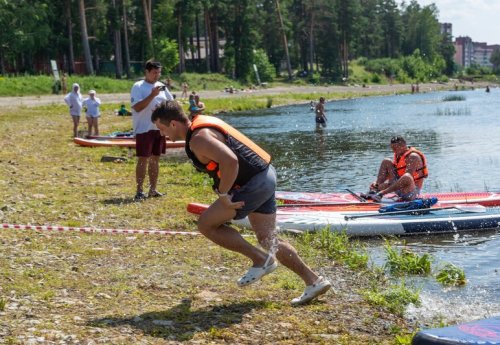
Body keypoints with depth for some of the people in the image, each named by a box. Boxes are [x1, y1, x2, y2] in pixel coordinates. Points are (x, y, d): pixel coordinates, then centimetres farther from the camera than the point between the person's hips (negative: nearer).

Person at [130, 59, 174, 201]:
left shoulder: (161, 86, 11)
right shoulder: (138, 87, -8)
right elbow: (137, 107, -18)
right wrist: (152, 95, -24)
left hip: (159, 128, 6)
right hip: (144, 129, -6)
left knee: (155, 158, 10)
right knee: (143, 159, -6)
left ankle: (153, 189, 18)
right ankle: (139, 191, -3)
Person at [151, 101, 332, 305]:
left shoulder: (198, 139, -18)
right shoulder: (202, 125, 14)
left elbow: (230, 161, -32)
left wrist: (223, 195, -20)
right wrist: (225, 191, 22)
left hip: (253, 184, -10)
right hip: (265, 176, 10)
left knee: (206, 224, -1)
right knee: (267, 239, 15)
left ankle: (261, 259, 2)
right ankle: (314, 281, 16)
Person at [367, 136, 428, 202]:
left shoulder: (413, 156, -16)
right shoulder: (398, 155, 10)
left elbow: (406, 178, -28)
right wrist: (377, 183, -5)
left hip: (413, 190, -9)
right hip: (399, 187, 9)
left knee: (407, 177, -42)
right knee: (386, 162, 5)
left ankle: (381, 193, -37)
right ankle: (375, 190, -13)